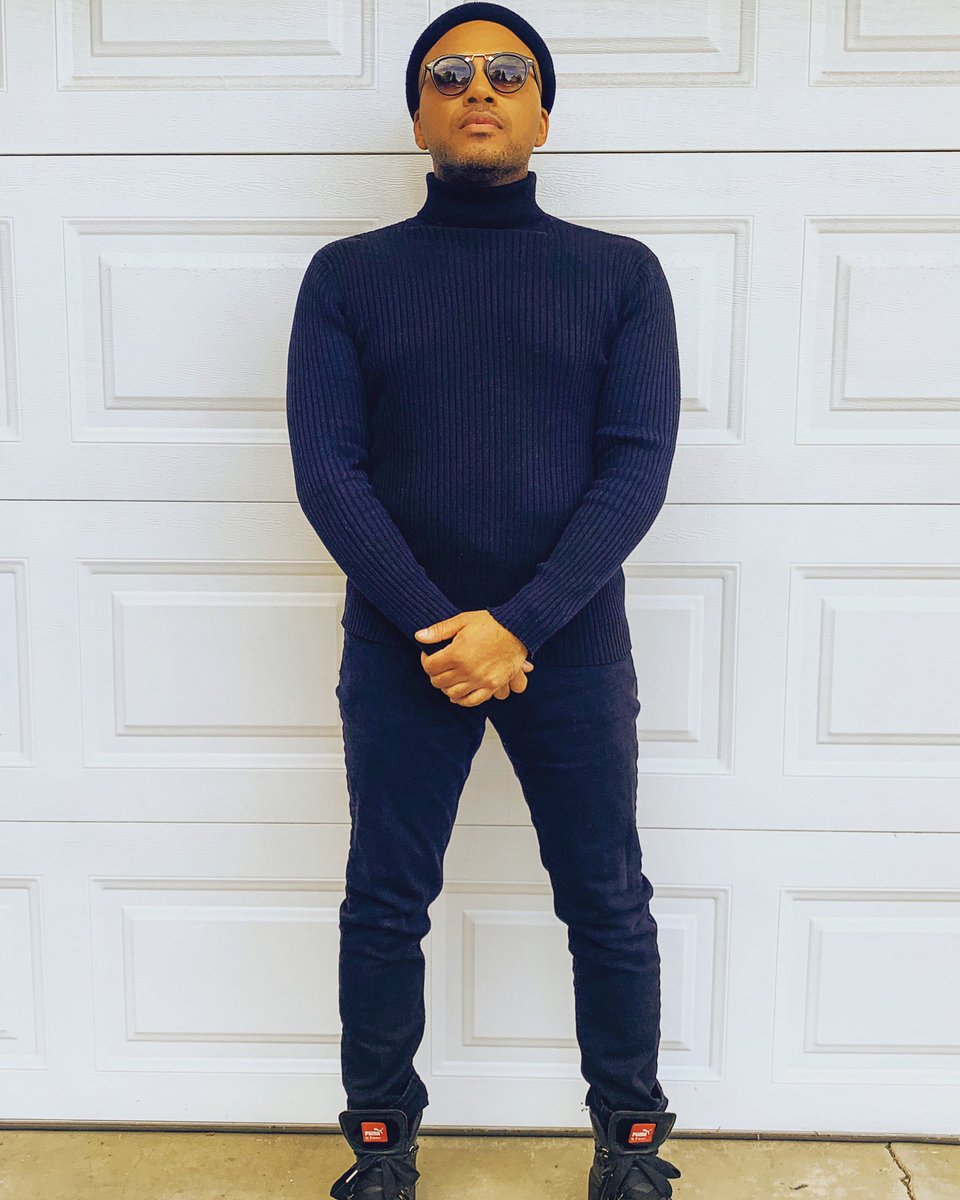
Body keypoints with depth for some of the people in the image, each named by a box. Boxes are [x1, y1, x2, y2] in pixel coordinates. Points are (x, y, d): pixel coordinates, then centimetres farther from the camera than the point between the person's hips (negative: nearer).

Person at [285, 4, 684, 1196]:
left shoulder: (621, 272, 4)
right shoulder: (347, 273, 5)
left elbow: (636, 463, -5)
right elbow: (325, 468, -4)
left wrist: (519, 625, -16)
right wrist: (437, 629, -14)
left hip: (572, 645, 0)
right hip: (400, 650, 1)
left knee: (609, 905, 10)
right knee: (383, 906, 11)